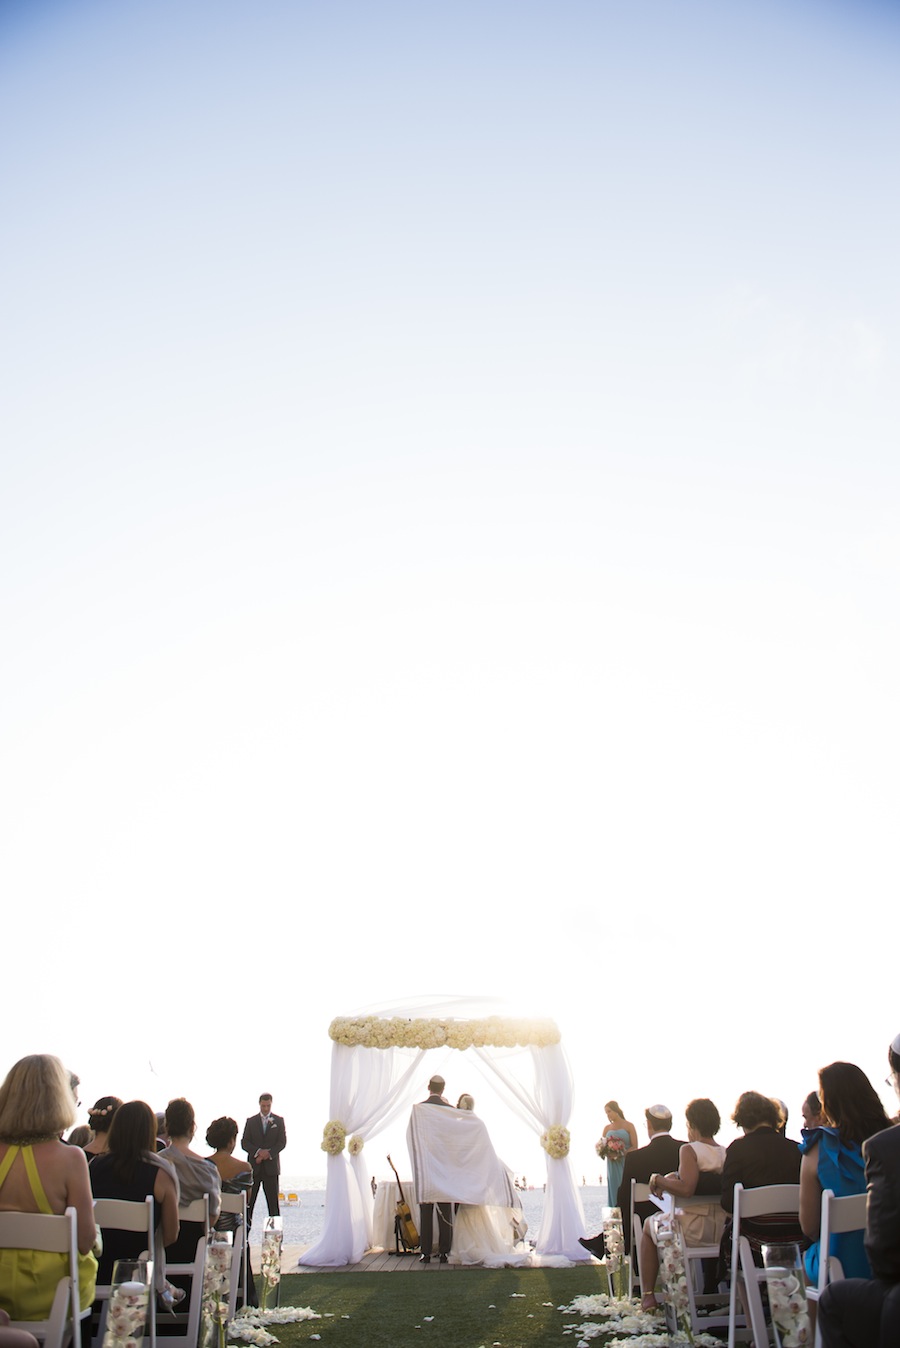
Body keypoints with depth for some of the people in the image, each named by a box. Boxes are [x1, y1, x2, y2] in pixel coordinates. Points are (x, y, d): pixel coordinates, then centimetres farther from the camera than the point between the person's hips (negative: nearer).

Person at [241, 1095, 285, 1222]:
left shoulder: (278, 1120, 8)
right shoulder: (251, 1121, 9)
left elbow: (282, 1142, 2)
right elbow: (244, 1143, 2)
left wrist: (269, 1153, -13)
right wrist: (258, 1152, -14)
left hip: (271, 1166, -1)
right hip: (254, 1165, 1)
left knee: (273, 1201, -1)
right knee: (249, 1199, -2)